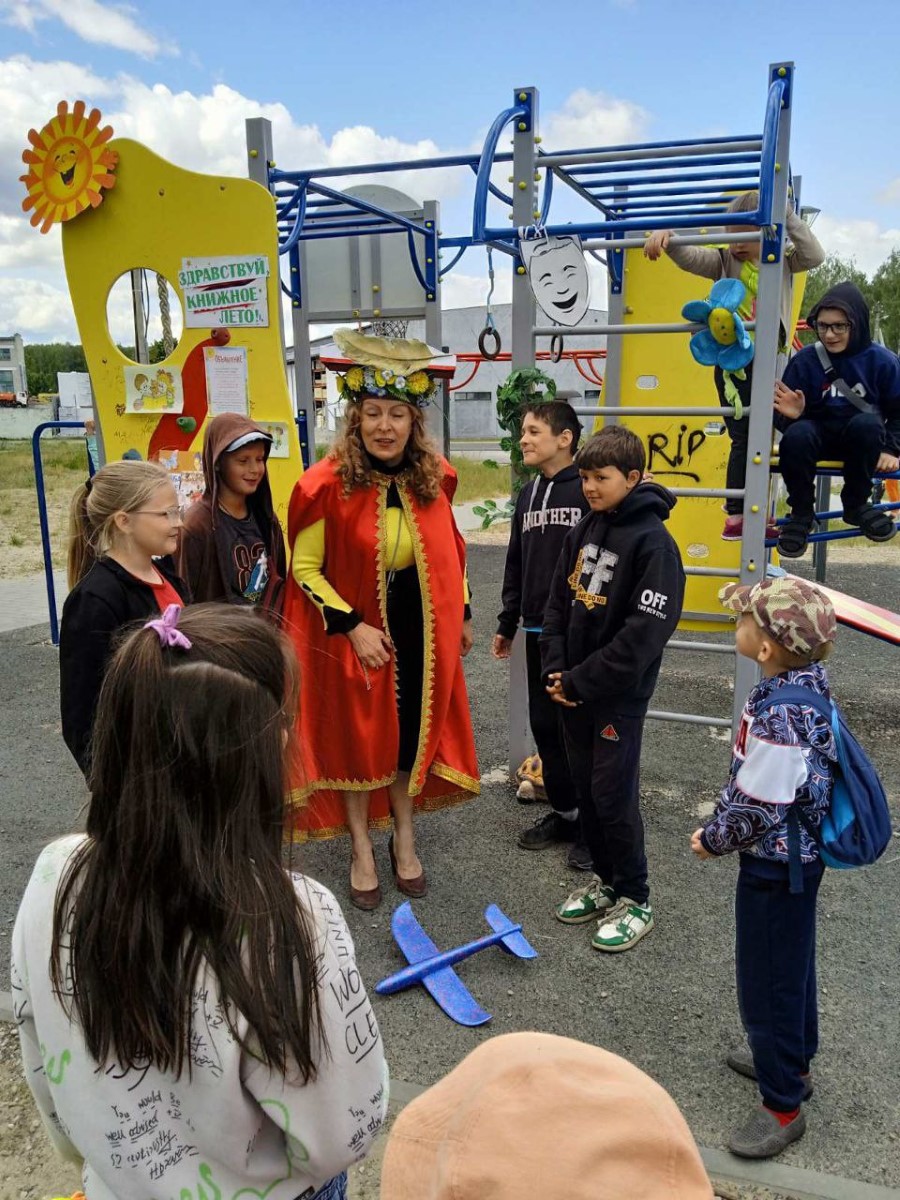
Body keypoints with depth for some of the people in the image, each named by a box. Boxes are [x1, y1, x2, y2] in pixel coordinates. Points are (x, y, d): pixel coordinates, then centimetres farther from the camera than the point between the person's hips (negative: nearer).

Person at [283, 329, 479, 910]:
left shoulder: (436, 476, -4)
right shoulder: (327, 485, -17)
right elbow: (304, 568, -12)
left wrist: (462, 613, 12)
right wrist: (352, 627, -19)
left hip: (419, 632, 4)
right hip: (355, 631, -3)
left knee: (413, 731, 15)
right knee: (358, 736, 10)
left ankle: (404, 839, 36)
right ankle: (362, 851, 30)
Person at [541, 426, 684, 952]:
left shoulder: (653, 542, -17)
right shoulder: (584, 531, 6)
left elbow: (645, 633, -21)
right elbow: (559, 602, 11)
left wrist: (580, 682, -17)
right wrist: (556, 670, -1)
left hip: (618, 696, -7)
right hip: (573, 688, 7)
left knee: (614, 796, 1)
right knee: (586, 789, 16)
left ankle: (635, 900, 19)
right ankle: (606, 880, 34)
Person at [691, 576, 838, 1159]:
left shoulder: (779, 717, -33)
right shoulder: (807, 678, -5)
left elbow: (757, 807, -26)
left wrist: (714, 840, -8)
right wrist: (723, 822, 11)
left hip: (776, 867, -9)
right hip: (799, 854, 9)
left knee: (768, 981, 9)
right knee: (792, 963, 27)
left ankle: (783, 1105, 28)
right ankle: (792, 1058, 49)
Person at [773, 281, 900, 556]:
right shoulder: (804, 360, -7)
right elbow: (790, 417, -2)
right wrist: (792, 414, -25)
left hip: (862, 441, 0)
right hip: (819, 434, 0)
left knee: (867, 424, -35)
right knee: (795, 436, -35)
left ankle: (856, 504, -10)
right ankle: (801, 513, -10)